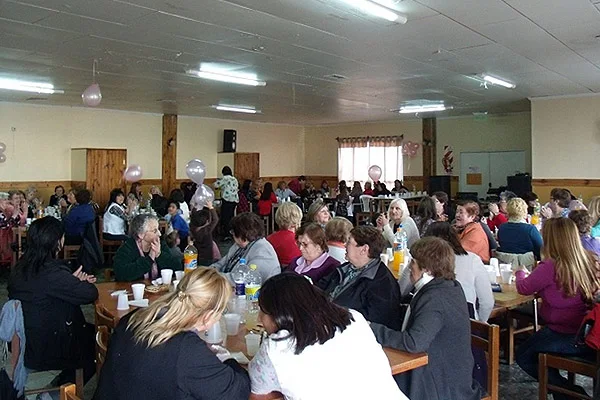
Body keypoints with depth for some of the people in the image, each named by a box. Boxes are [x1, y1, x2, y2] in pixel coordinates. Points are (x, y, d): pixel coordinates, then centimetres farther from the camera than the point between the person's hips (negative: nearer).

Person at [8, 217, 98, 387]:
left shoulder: (20, 268, -2)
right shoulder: (51, 272, -29)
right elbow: (91, 294, -22)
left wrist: (75, 281, 4)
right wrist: (80, 283, -1)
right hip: (45, 351, -8)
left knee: (90, 330, 21)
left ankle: (64, 381, 27)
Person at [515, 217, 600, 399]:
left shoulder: (551, 267, -24)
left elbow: (524, 288, -7)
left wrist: (520, 271, 15)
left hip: (566, 337, -8)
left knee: (523, 356, 15)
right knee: (531, 348, 28)